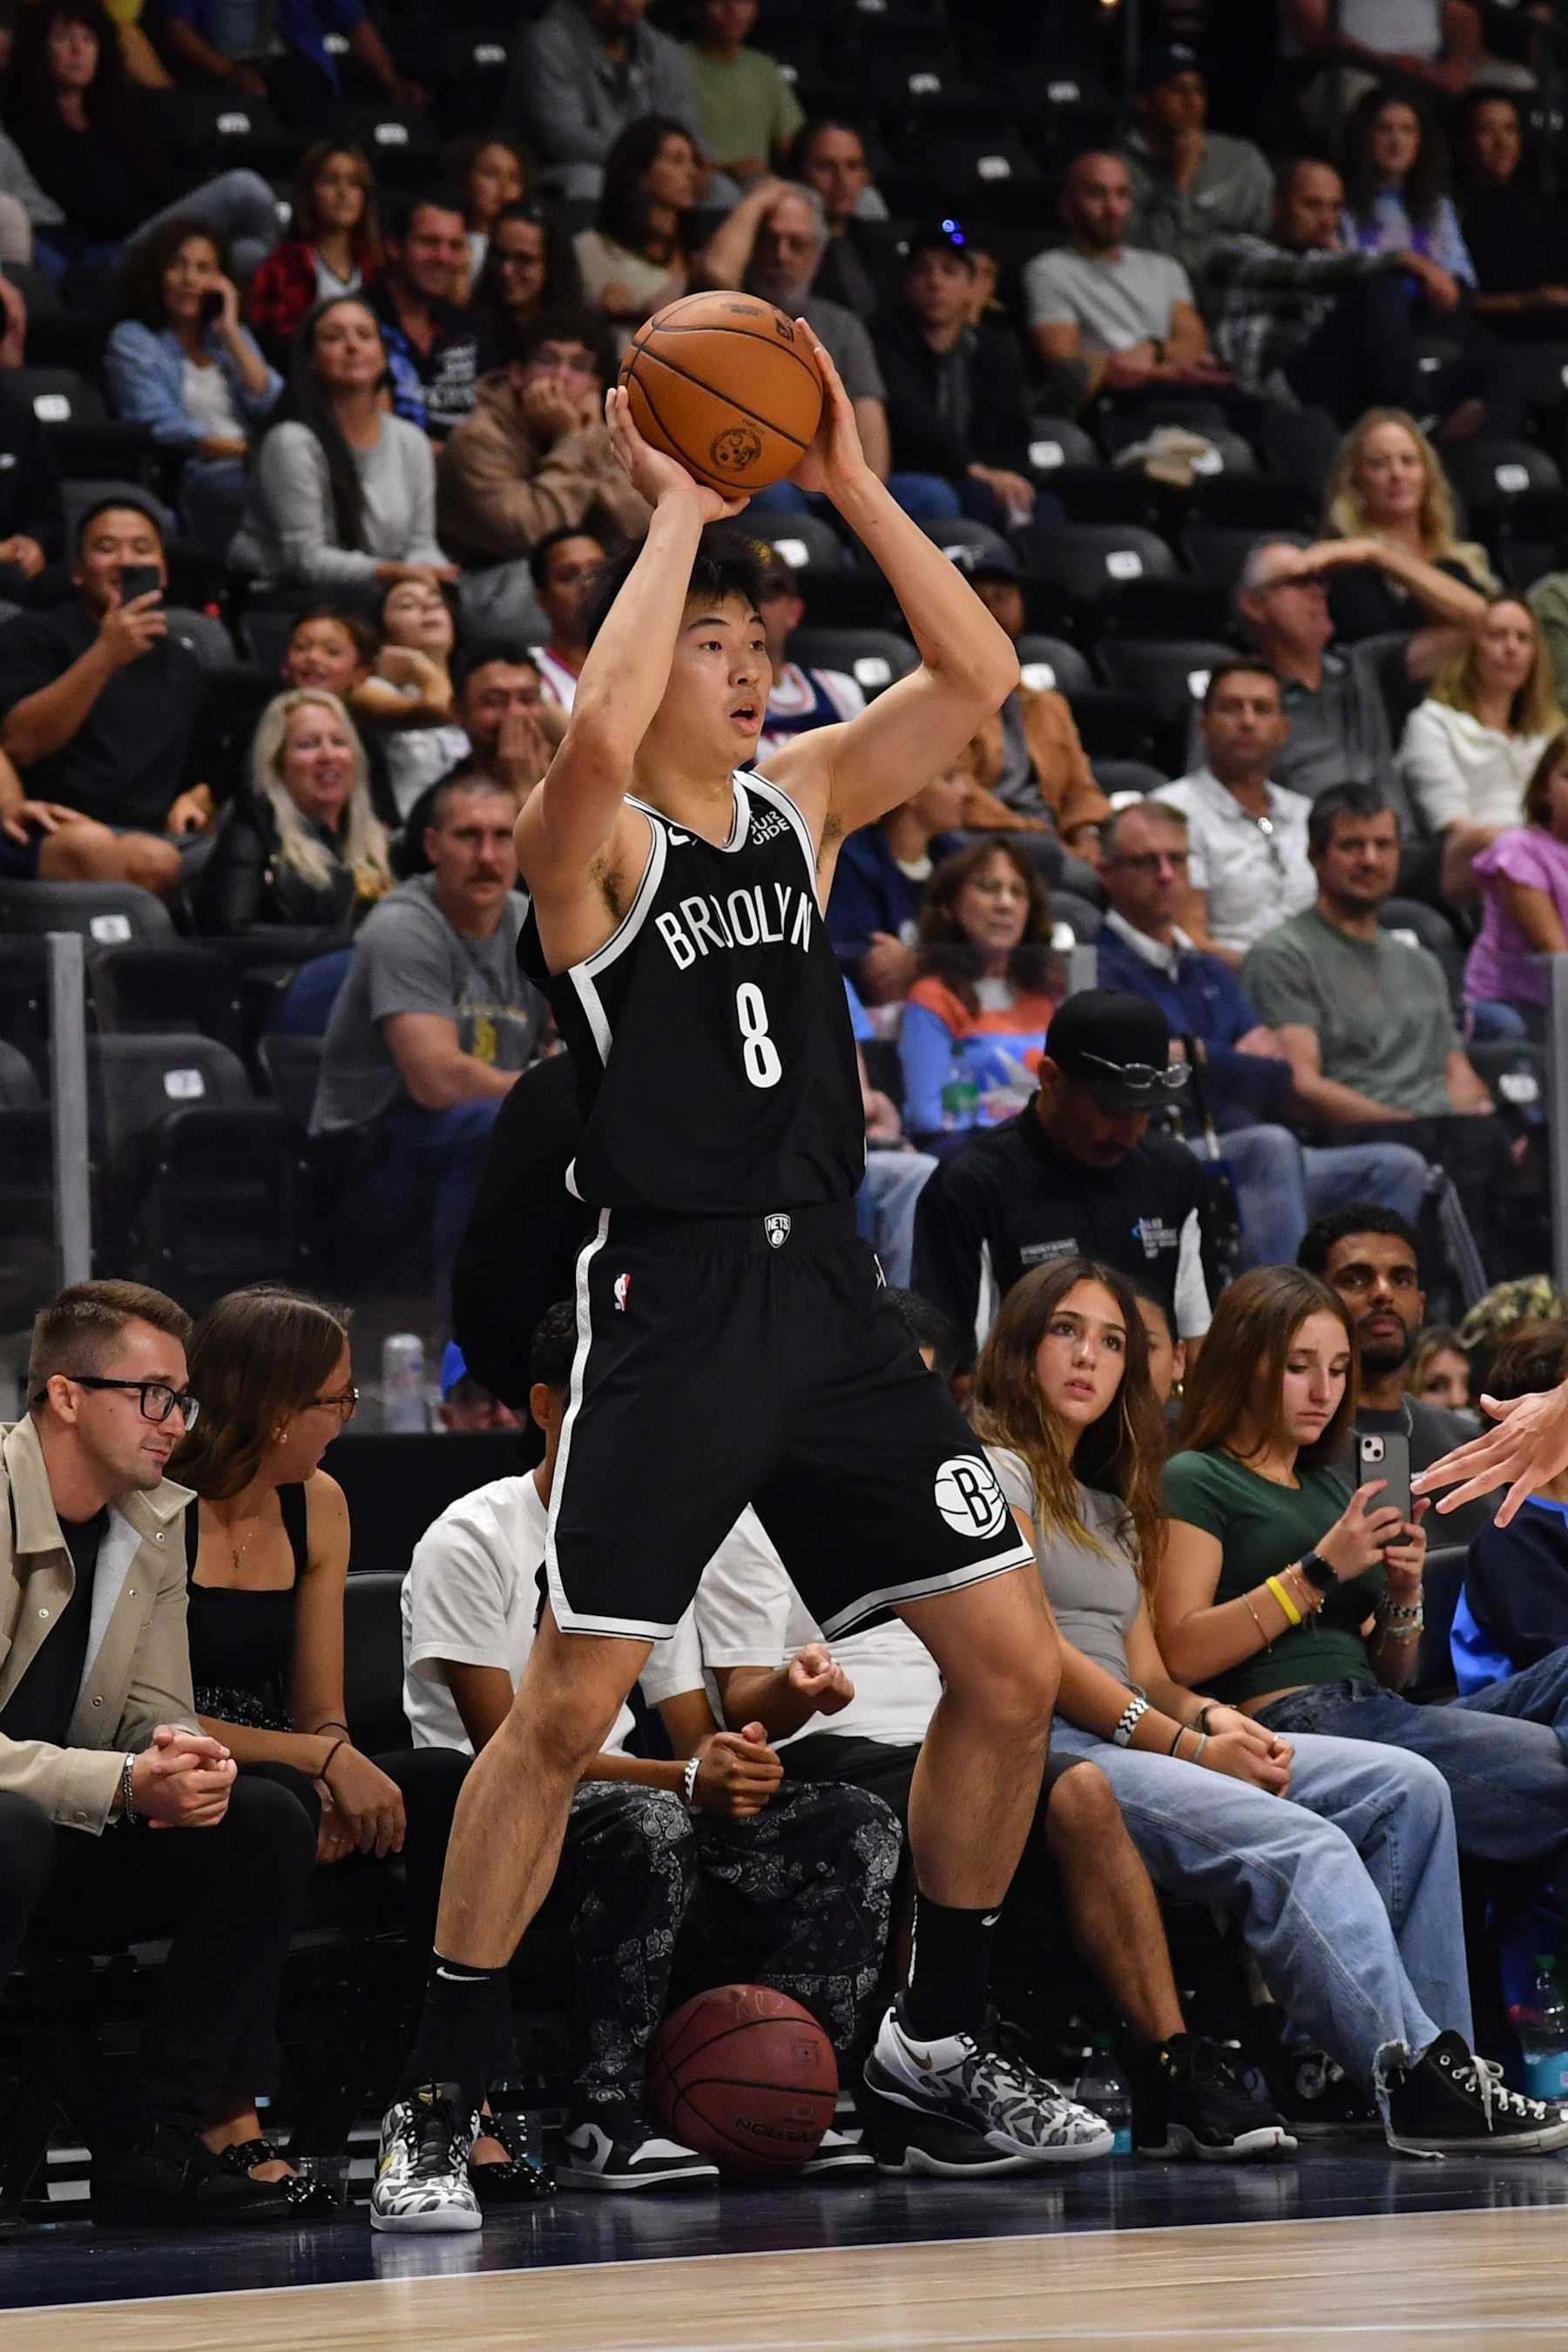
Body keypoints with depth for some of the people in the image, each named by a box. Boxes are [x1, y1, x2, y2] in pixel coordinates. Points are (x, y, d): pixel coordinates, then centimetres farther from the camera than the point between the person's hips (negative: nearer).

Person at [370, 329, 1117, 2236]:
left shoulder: (802, 805, 11)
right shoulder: (591, 843, -7)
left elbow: (976, 675, 3)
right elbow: (594, 734, -30)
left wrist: (847, 486, -4)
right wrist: (677, 510, -21)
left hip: (828, 1295, 6)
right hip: (670, 1305, -6)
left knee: (1012, 1669, 5)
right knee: (564, 1710, -9)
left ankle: (941, 2038, 22)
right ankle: (435, 2107, -1)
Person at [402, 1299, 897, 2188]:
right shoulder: (472, 1542, -9)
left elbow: (694, 1731, 14)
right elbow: (506, 1750, -17)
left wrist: (737, 1766, -14)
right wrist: (687, 1778, -29)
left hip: (630, 1810, 7)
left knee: (857, 1827, -12)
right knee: (645, 1823, -39)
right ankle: (604, 2121, -36)